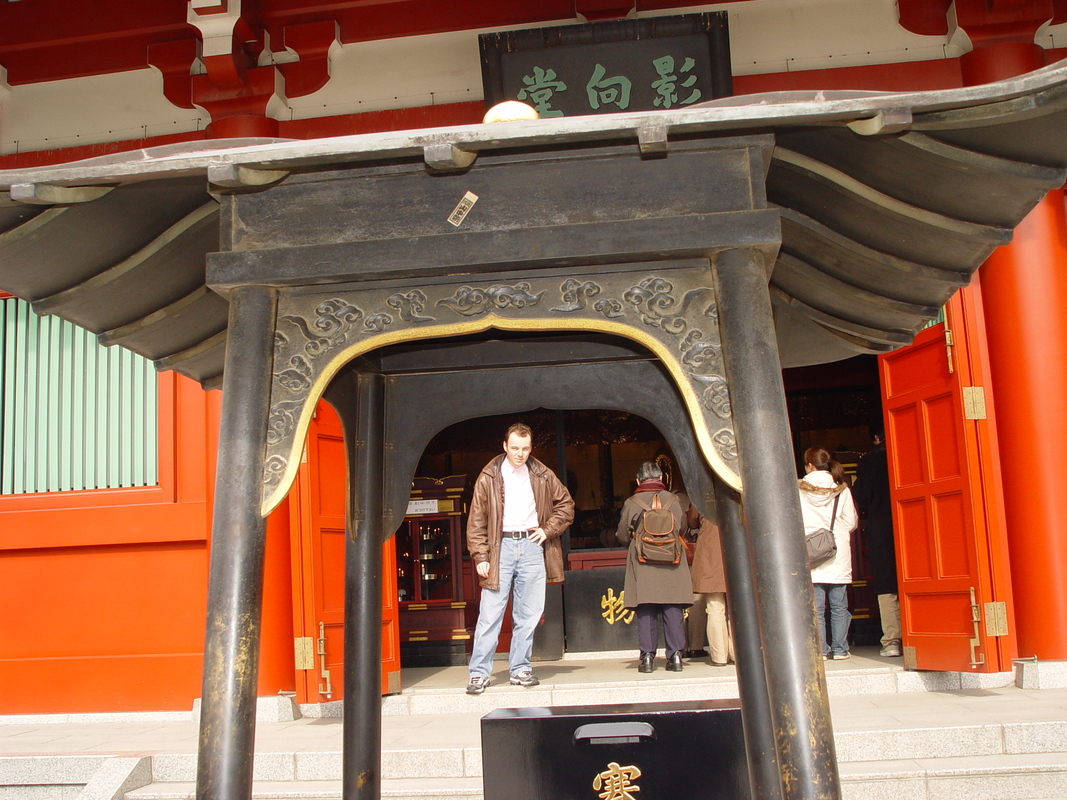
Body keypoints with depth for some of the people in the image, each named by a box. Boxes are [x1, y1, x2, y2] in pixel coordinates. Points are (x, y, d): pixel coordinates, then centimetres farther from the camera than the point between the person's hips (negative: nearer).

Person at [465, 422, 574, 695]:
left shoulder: (542, 476, 7)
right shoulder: (489, 477, 1)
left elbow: (566, 505, 18)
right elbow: (476, 521, 1)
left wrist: (548, 530, 4)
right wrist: (480, 557, -6)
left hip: (532, 546, 3)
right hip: (501, 547, -2)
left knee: (529, 615, 6)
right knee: (490, 614, -5)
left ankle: (520, 669, 17)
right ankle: (479, 673, 2)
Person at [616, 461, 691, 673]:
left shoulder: (631, 503, -3)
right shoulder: (674, 500, 1)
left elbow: (623, 536, 4)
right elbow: (682, 529, 15)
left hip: (642, 566, -1)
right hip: (672, 565, 1)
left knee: (646, 613, 3)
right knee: (673, 611, 5)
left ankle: (647, 656, 1)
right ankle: (675, 655, 4)